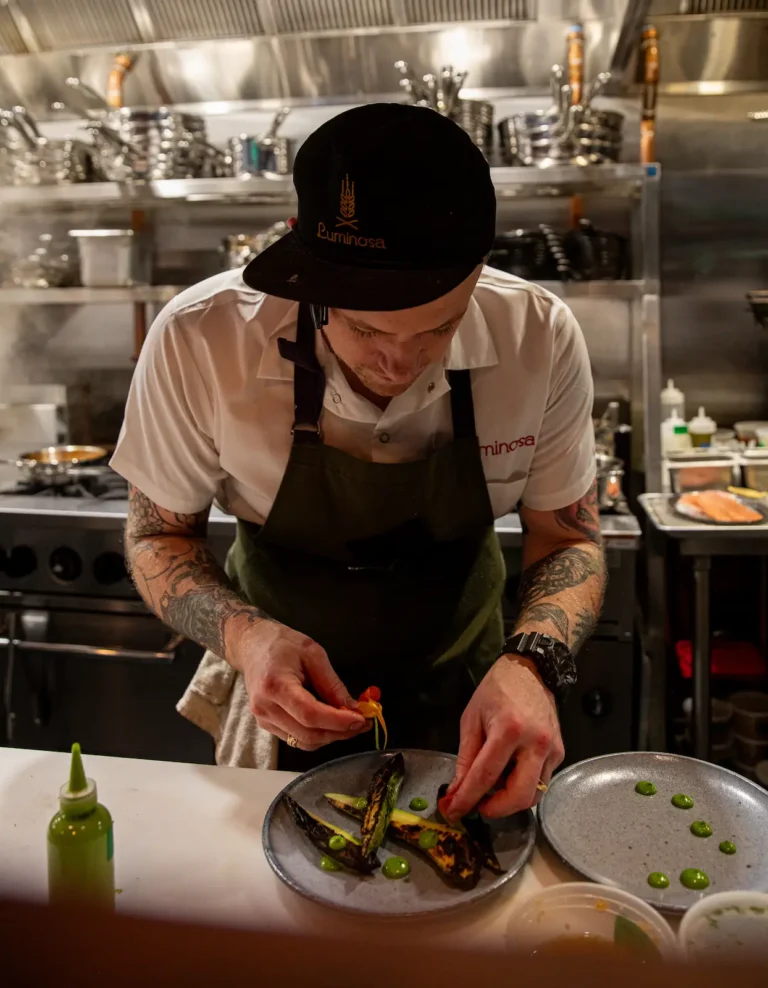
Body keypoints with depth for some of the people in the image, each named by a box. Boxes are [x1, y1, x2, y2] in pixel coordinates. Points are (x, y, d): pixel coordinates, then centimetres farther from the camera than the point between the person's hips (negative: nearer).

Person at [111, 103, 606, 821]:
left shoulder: (540, 339, -25)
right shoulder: (198, 342, -28)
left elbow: (568, 538, -12)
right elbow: (157, 534, -14)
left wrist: (532, 664, -32)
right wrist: (244, 635, -33)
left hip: (462, 701, 2)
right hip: (284, 705, 0)